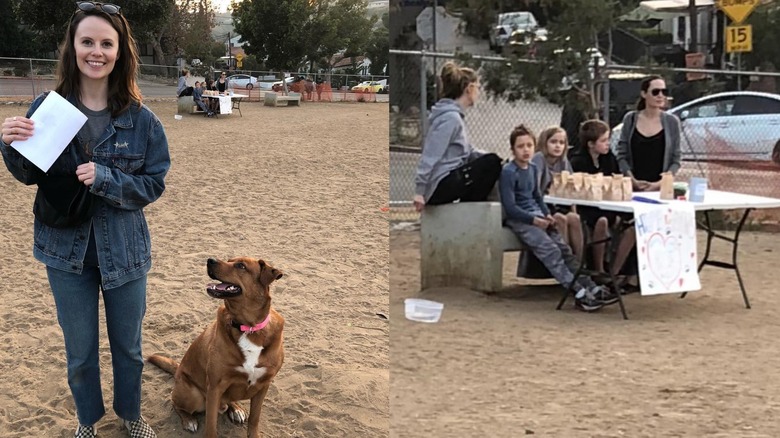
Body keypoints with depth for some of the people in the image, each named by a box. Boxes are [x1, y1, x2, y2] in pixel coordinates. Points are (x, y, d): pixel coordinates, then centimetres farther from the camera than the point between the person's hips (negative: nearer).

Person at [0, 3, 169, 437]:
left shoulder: (141, 118, -13)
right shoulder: (49, 107, -10)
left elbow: (154, 183, -8)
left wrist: (105, 179, -24)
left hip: (124, 250, 0)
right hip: (67, 250, 1)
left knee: (128, 346, 19)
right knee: (80, 351, 17)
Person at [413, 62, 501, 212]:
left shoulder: (453, 115, 15)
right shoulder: (450, 117, -15)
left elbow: (467, 151, 21)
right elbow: (430, 156, -22)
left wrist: (489, 156, 6)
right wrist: (419, 191, -26)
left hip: (446, 183, 10)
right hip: (440, 186, -10)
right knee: (492, 163, -11)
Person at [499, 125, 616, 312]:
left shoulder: (533, 168, 15)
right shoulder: (508, 172, -10)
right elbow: (510, 207, -14)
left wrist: (547, 214, 7)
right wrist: (534, 219, -19)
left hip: (537, 217, 8)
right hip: (519, 220, -8)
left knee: (564, 247, -8)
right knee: (550, 250, -23)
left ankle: (591, 288, -14)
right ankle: (579, 293, -29)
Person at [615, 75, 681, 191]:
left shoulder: (672, 121, 2)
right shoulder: (630, 119, 4)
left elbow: (675, 161, 2)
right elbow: (622, 156, 4)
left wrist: (659, 183, -11)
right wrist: (633, 181, -9)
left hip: (661, 188, -1)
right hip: (632, 187, 1)